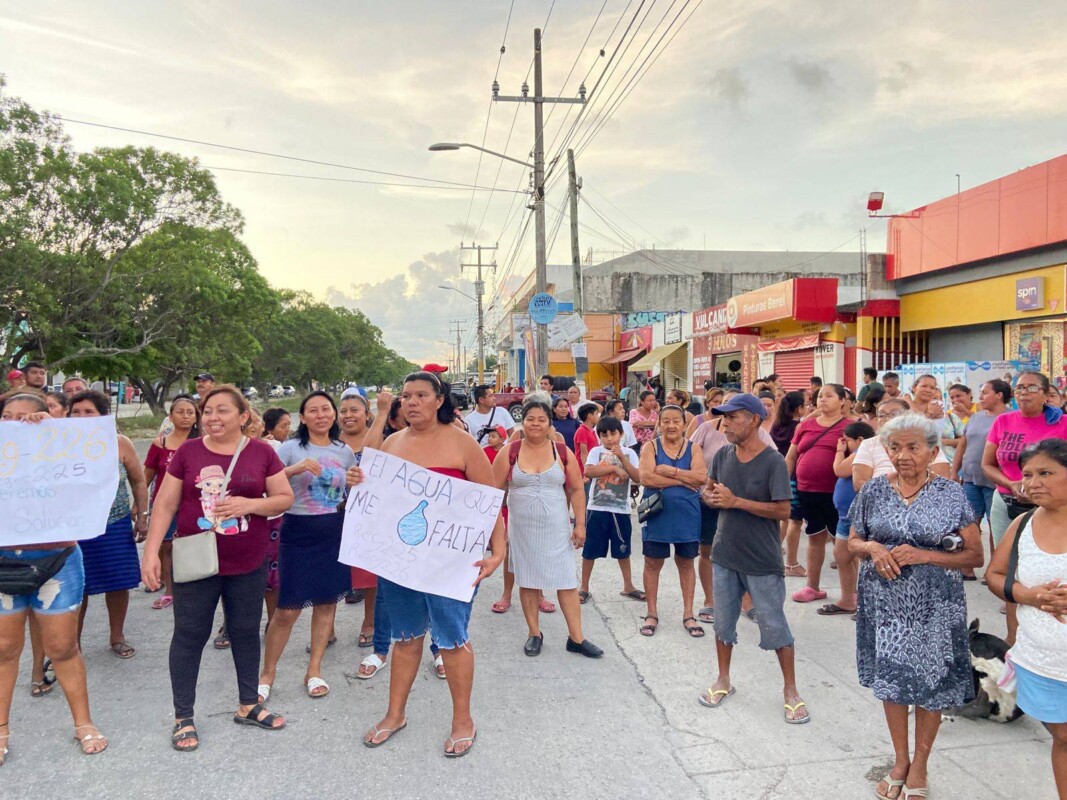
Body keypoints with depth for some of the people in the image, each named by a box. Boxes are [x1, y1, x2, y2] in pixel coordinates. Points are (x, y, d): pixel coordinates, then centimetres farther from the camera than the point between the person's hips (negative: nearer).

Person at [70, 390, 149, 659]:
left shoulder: (120, 444, -4)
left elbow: (139, 481, 5)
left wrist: (142, 516, 5)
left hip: (116, 527, 1)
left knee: (118, 583, 9)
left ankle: (117, 637, 29)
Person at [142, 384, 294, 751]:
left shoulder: (262, 452, -3)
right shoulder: (188, 451, -3)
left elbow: (285, 498, -1)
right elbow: (165, 504, -1)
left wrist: (249, 504, -18)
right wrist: (151, 552, -8)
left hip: (248, 565, 1)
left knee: (246, 632, 14)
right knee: (189, 635, 8)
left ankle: (248, 705, 31)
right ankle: (183, 717, 23)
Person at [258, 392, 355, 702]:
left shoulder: (345, 451, 7)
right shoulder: (290, 448, -4)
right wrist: (296, 469, -26)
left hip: (334, 532, 4)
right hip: (298, 531, -3)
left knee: (327, 602, 10)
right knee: (288, 609, -3)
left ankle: (314, 670, 25)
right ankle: (267, 671, 18)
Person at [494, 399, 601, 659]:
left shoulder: (563, 452, 0)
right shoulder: (510, 452, -2)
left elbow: (577, 489, 3)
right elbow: (495, 490, 0)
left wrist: (580, 524, -1)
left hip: (556, 528, 0)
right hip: (522, 528, 0)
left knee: (566, 581, 1)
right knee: (527, 580, 9)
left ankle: (576, 637, 11)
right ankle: (534, 634, 23)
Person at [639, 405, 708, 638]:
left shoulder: (693, 448, 1)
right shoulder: (651, 446, -4)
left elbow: (701, 477, -14)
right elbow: (646, 478, -19)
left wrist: (671, 471, -19)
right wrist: (684, 480, -16)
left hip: (687, 515, 1)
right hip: (656, 514, -1)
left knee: (686, 563, 13)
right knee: (653, 563, 9)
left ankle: (688, 614, 25)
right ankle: (652, 614, 24)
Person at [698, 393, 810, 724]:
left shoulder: (773, 461, -16)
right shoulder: (723, 455, 0)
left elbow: (783, 510, -20)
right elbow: (708, 489, 13)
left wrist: (736, 501, -24)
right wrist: (711, 497, -11)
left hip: (762, 562, -5)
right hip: (725, 555, 5)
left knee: (775, 627, 5)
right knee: (723, 622, 16)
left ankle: (790, 690, 23)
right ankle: (723, 680, 34)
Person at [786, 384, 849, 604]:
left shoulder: (848, 426, -3)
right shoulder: (806, 425, 10)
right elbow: (790, 457, 13)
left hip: (834, 493, -5)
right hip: (806, 491, 5)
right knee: (815, 537, 16)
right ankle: (812, 587, 27)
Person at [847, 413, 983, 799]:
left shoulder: (950, 494, -7)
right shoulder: (874, 490, 0)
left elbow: (975, 555, -5)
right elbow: (853, 541, 9)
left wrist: (923, 555, -18)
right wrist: (872, 548, -13)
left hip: (933, 606, -2)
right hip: (884, 602, 2)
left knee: (929, 684, 9)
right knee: (889, 679, 12)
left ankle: (919, 766, 30)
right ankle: (900, 759, 33)